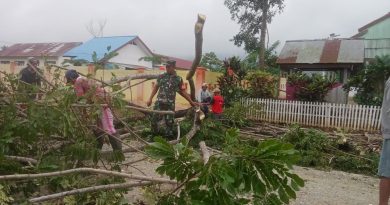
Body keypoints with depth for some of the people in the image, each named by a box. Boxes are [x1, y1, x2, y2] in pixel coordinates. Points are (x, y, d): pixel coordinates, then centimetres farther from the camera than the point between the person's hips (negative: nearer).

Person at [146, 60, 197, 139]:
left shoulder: (178, 79, 1)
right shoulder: (161, 76, 2)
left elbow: (182, 91, 10)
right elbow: (156, 88, 10)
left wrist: (190, 101, 10)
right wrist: (150, 99, 4)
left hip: (170, 104, -1)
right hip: (160, 102, 1)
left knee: (169, 122, 4)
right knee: (154, 119, 0)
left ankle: (169, 137, 18)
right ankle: (156, 134, 22)